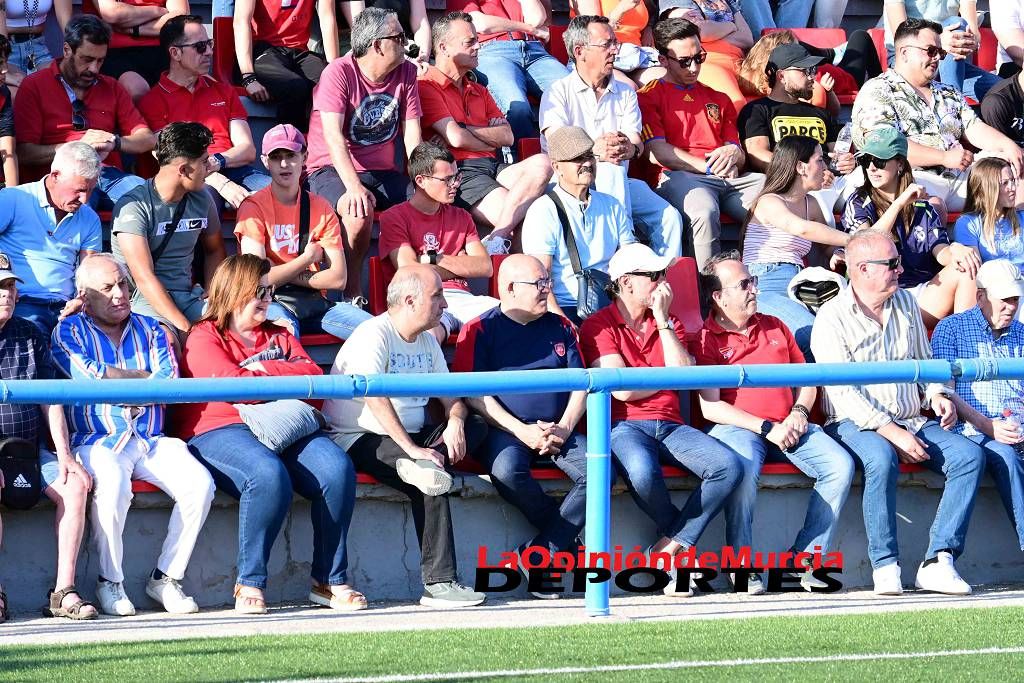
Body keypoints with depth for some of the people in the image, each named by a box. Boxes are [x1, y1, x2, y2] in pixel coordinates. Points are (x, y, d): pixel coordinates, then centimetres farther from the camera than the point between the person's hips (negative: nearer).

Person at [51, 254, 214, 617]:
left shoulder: (150, 329, 19)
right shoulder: (70, 331, 9)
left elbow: (170, 383, 3)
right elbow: (89, 375, -11)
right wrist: (144, 377, 1)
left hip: (152, 441, 4)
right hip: (98, 441, -4)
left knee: (199, 484, -23)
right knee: (112, 484, -37)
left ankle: (166, 577, -10)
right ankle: (110, 583, -20)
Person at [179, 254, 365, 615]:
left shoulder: (279, 337, 27)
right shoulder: (205, 338, 8)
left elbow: (314, 375, 10)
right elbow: (234, 384, -10)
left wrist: (265, 369, -2)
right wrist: (287, 379, 2)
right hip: (220, 432, -6)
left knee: (338, 468, -24)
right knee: (270, 475, -38)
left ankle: (330, 579, -16)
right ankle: (250, 583, -26)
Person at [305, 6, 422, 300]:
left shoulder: (406, 72, 5)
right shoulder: (340, 73, -12)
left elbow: (411, 135, 1)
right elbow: (333, 135, -22)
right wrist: (354, 187, -35)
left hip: (384, 173, 5)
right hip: (334, 171, -5)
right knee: (359, 209, -37)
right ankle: (352, 290, -18)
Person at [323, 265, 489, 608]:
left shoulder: (427, 341, 16)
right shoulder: (373, 335, -12)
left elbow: (450, 395, 15)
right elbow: (376, 397, -25)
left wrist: (455, 423, -11)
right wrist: (412, 449, -32)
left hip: (411, 437, 9)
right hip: (359, 438, -9)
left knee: (477, 424, -10)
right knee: (429, 483, -33)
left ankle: (427, 466, -34)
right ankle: (439, 583, -33)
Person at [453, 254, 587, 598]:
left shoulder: (560, 328, 17)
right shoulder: (480, 330, 2)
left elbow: (580, 385, 13)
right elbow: (474, 394, -6)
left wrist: (563, 429, -7)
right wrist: (522, 431, -15)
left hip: (558, 431, 4)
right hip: (505, 431, -4)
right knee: (508, 472, -38)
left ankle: (538, 556, -21)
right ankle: (567, 540, -14)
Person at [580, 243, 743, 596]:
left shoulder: (668, 324, 20)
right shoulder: (598, 326, 3)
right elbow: (622, 389, -10)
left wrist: (663, 321, 0)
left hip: (670, 426, 5)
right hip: (624, 426, -5)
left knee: (729, 466, -23)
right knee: (643, 472, -40)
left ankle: (671, 546, -18)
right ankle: (681, 544, -11)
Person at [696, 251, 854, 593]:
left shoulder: (774, 328, 21)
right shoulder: (706, 340, 2)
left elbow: (806, 378, 25)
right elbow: (711, 408, -7)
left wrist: (799, 413, 2)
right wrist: (766, 429, -13)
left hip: (788, 426, 5)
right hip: (737, 427, -5)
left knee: (840, 465, -20)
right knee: (744, 467, -40)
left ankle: (805, 556, -13)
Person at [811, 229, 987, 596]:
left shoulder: (906, 303, 15)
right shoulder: (832, 318, -6)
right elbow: (843, 392, -14)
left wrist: (936, 394, 4)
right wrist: (890, 431, -22)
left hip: (913, 422, 6)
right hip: (856, 424, -6)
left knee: (970, 455, -19)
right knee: (881, 459, -39)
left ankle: (938, 562, -25)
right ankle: (885, 566, -31)